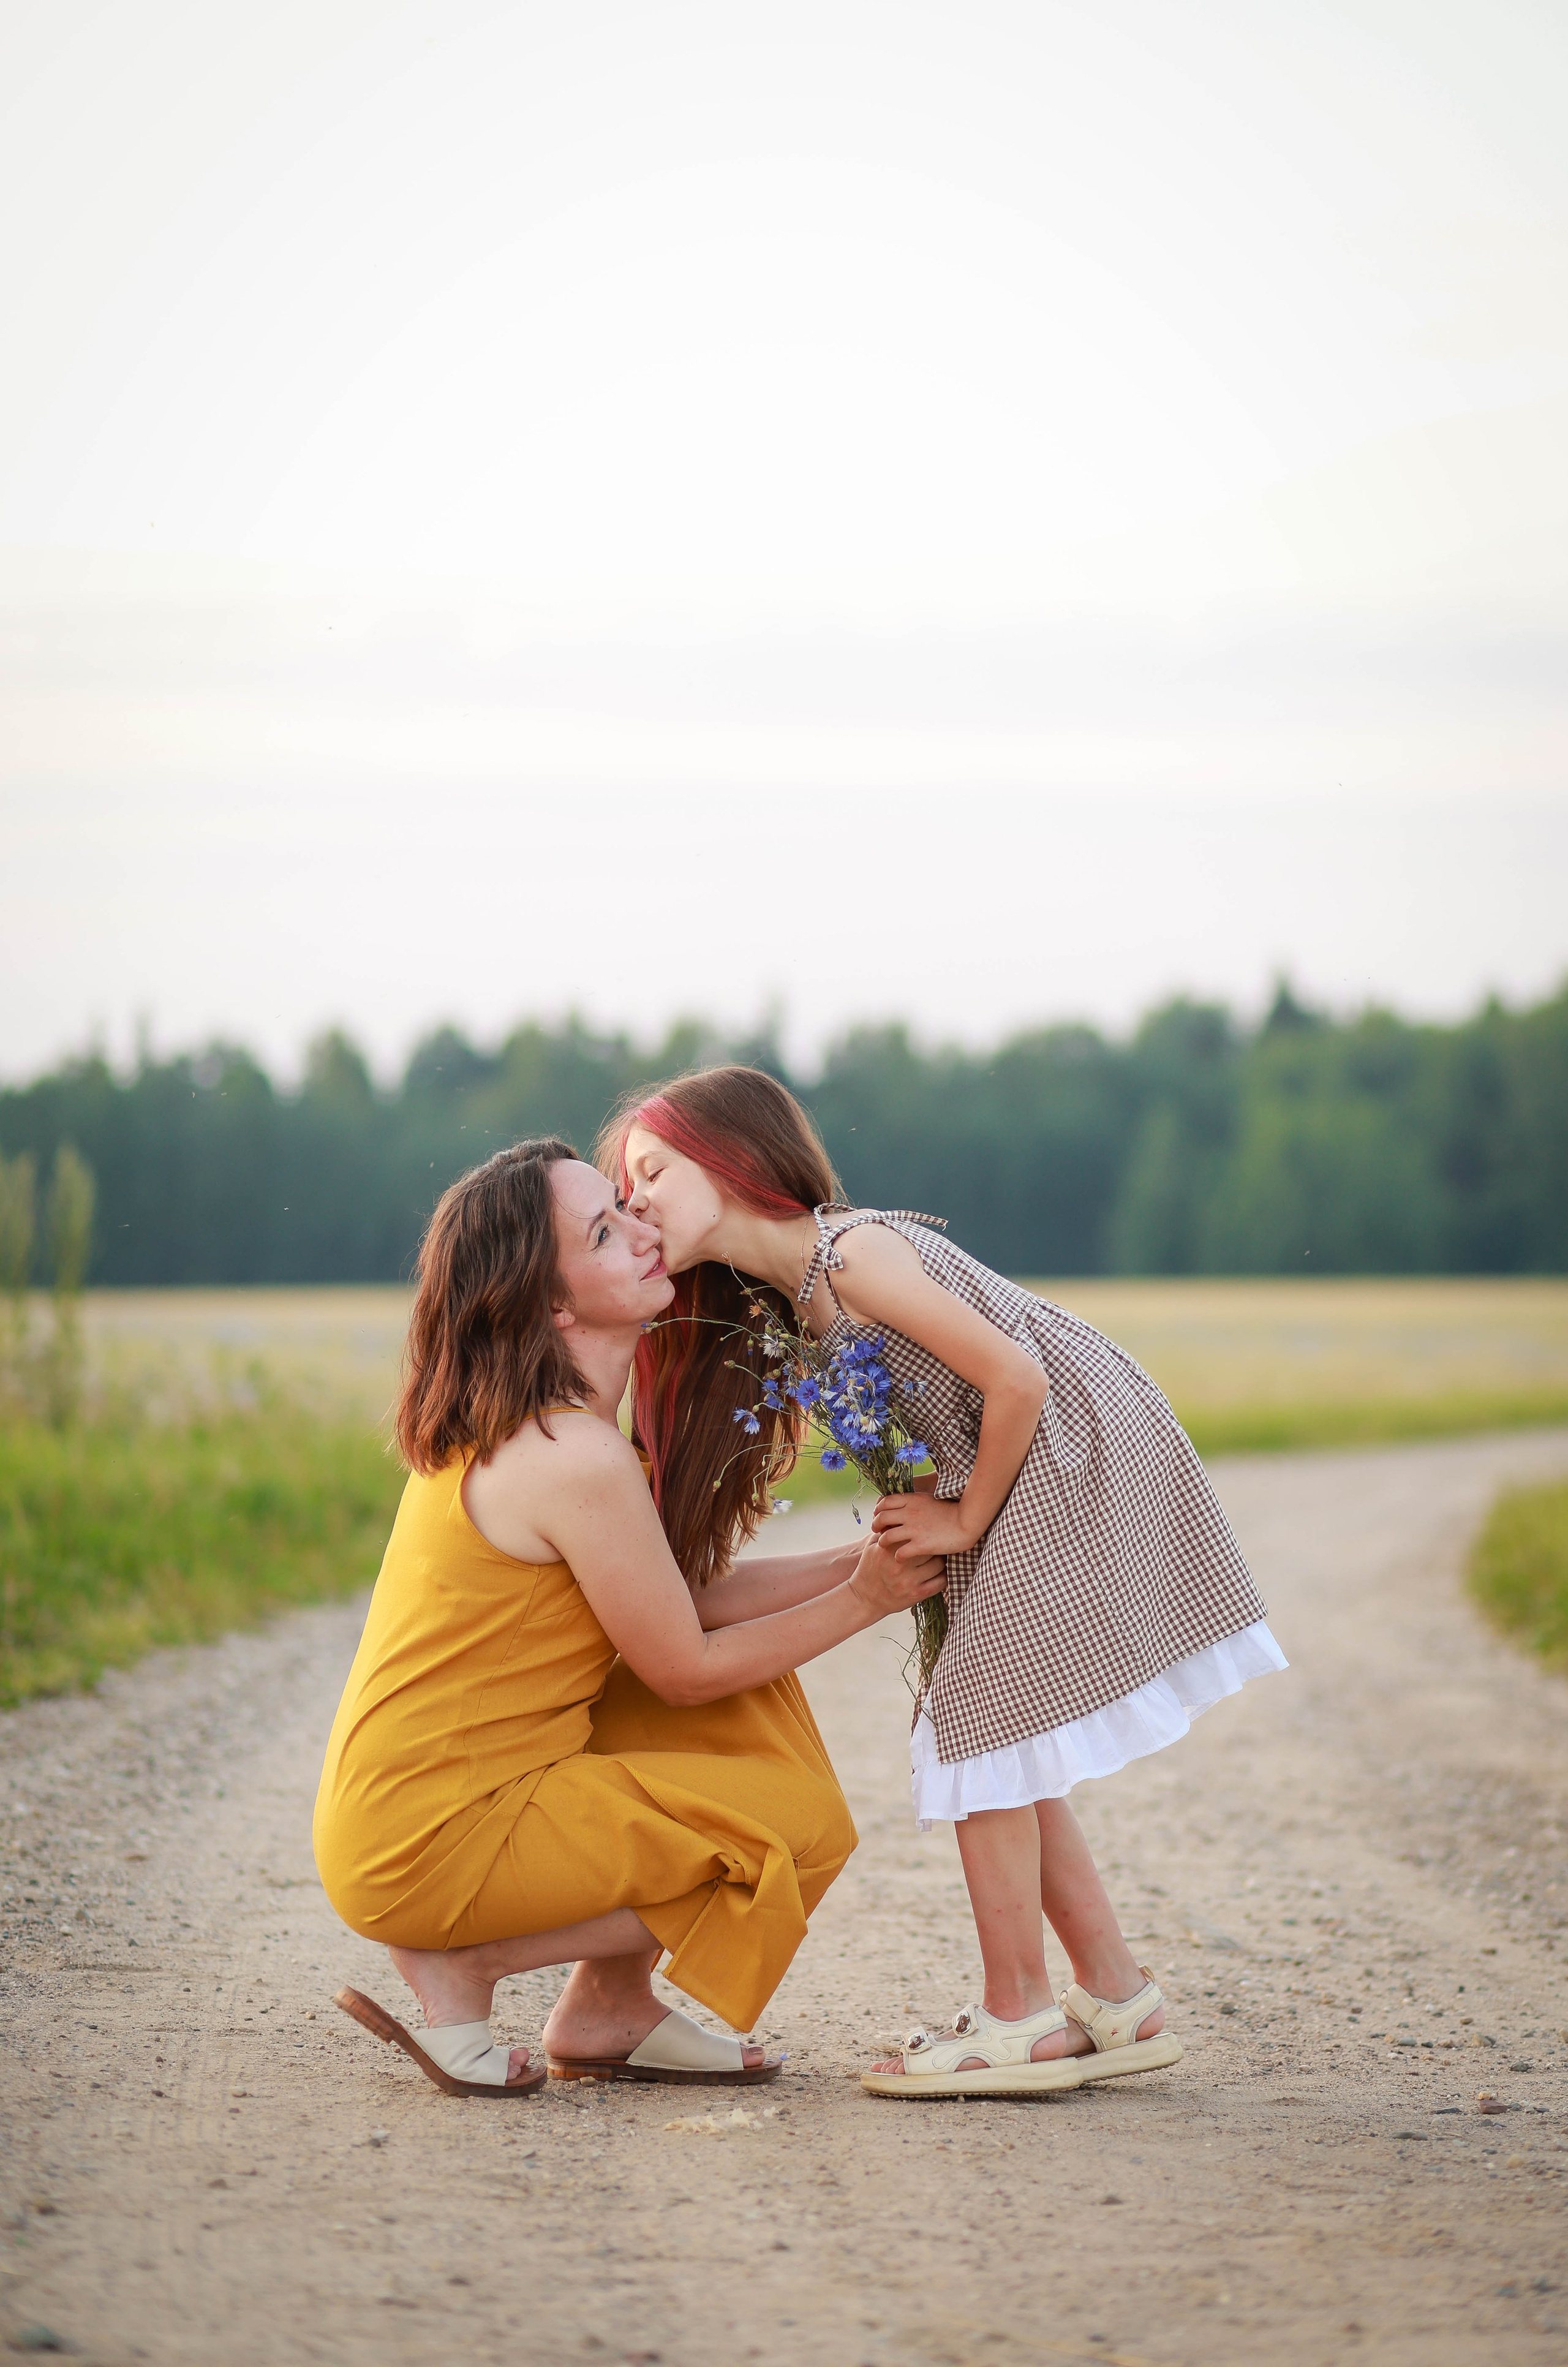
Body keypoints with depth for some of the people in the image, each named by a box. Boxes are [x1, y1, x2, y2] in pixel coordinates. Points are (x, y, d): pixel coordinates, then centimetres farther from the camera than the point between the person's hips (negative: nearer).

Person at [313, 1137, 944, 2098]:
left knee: (755, 1686, 16)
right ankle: (463, 1966, -2)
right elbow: (684, 1671, -10)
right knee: (804, 1828, -6)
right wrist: (863, 1600, 0)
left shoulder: (507, 1427, 9)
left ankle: (610, 2010, 17)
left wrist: (856, 1563, 4)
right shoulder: (579, 1459, -21)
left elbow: (687, 1602, 13)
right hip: (435, 1842, -9)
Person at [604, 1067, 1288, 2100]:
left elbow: (1016, 1378, -22)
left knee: (984, 1728, -9)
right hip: (1030, 1483, 10)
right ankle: (1118, 2000, 16)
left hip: (1079, 1459, -10)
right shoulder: (789, 1303, 10)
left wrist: (965, 1520, -11)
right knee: (1002, 1746, 11)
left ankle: (1019, 2020, -4)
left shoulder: (848, 1252, -19)